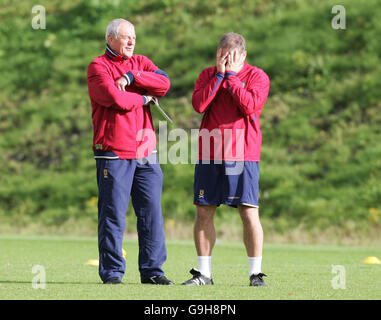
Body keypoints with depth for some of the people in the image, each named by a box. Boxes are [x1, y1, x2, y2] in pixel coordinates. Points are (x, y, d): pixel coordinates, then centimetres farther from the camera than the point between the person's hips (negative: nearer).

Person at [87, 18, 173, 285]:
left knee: (152, 212, 3)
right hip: (113, 153, -5)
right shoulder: (98, 67, 1)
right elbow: (116, 98, -16)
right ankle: (111, 272, 1)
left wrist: (131, 76, -11)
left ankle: (152, 270, 9)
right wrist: (143, 99, -1)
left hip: (146, 152, 5)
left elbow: (164, 84, -2)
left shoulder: (141, 63, 17)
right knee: (113, 215, -4)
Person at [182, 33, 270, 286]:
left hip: (244, 154, -3)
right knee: (204, 213, 3)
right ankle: (204, 273, 12)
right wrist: (219, 75, -8)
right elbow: (199, 104, -6)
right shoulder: (208, 75, 11)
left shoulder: (257, 76, 2)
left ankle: (256, 273, 0)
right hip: (209, 155, 3)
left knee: (250, 213, -8)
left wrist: (231, 76, -10)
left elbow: (250, 106, -15)